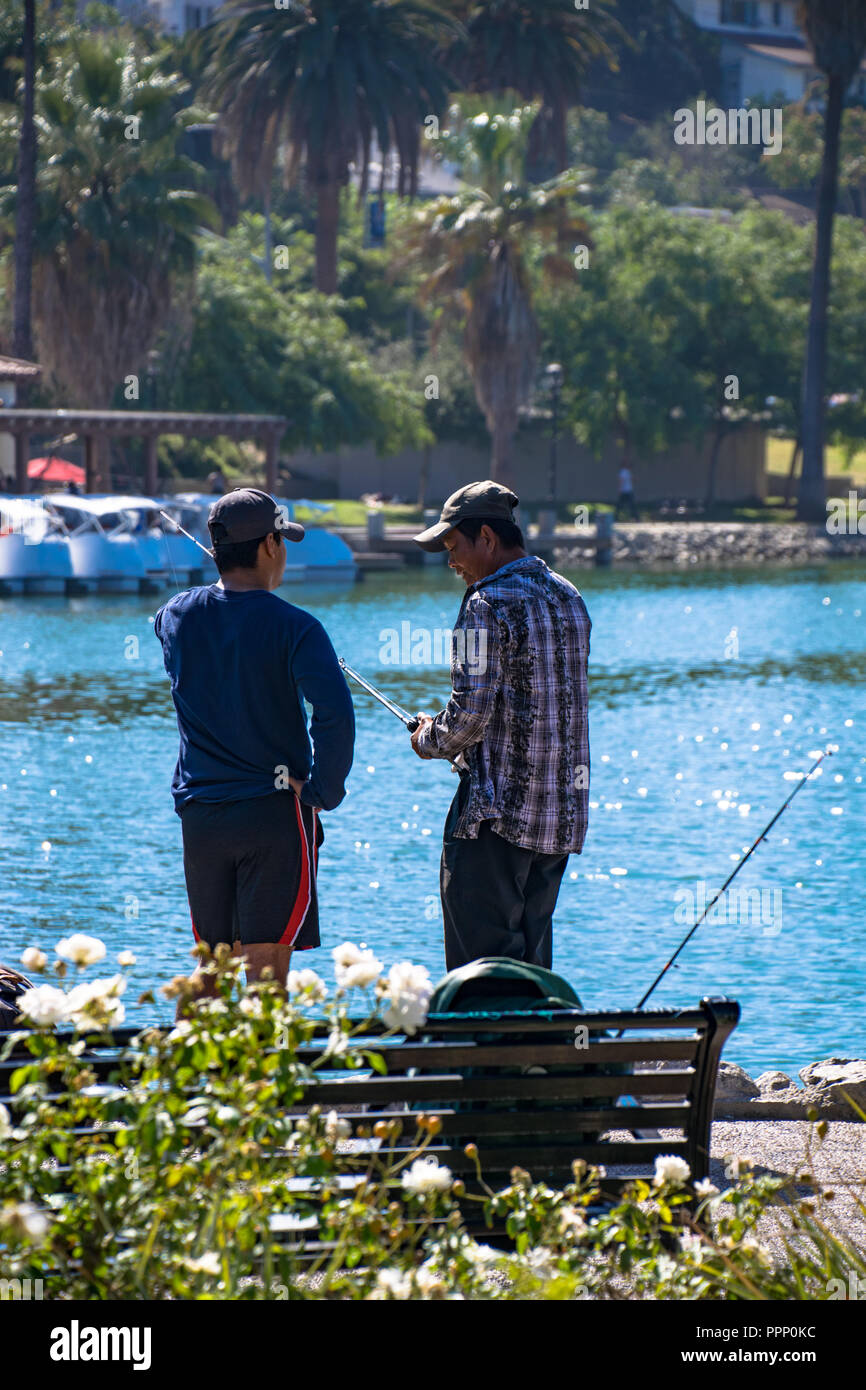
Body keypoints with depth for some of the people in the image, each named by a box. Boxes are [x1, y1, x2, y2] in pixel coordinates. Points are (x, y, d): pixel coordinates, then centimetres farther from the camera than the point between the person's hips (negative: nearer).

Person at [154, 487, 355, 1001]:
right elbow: (335, 713, -24)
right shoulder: (293, 627, -13)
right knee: (267, 969, -3)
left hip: (199, 812, 5)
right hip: (274, 813, -5)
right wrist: (325, 792, -12)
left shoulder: (176, 616, 2)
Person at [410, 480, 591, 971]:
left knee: (480, 962, -5)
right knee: (532, 956, 14)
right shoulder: (569, 598, 13)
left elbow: (471, 712, -19)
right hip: (564, 813, 9)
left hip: (498, 812, -9)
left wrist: (429, 740, 2)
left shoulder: (489, 604, -14)